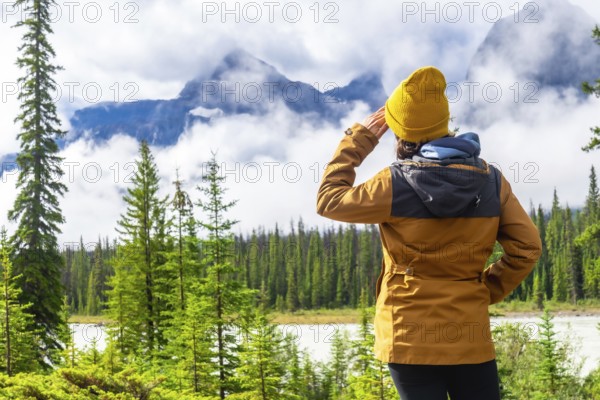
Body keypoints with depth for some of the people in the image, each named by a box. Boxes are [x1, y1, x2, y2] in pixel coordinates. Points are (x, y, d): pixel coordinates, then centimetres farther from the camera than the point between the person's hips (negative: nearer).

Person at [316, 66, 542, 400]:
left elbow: (329, 201, 3)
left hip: (410, 337, -2)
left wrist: (358, 139, 7)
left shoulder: (396, 184, -11)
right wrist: (488, 290, 9)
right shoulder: (491, 180, 0)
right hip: (470, 336, 3)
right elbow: (527, 248, 0)